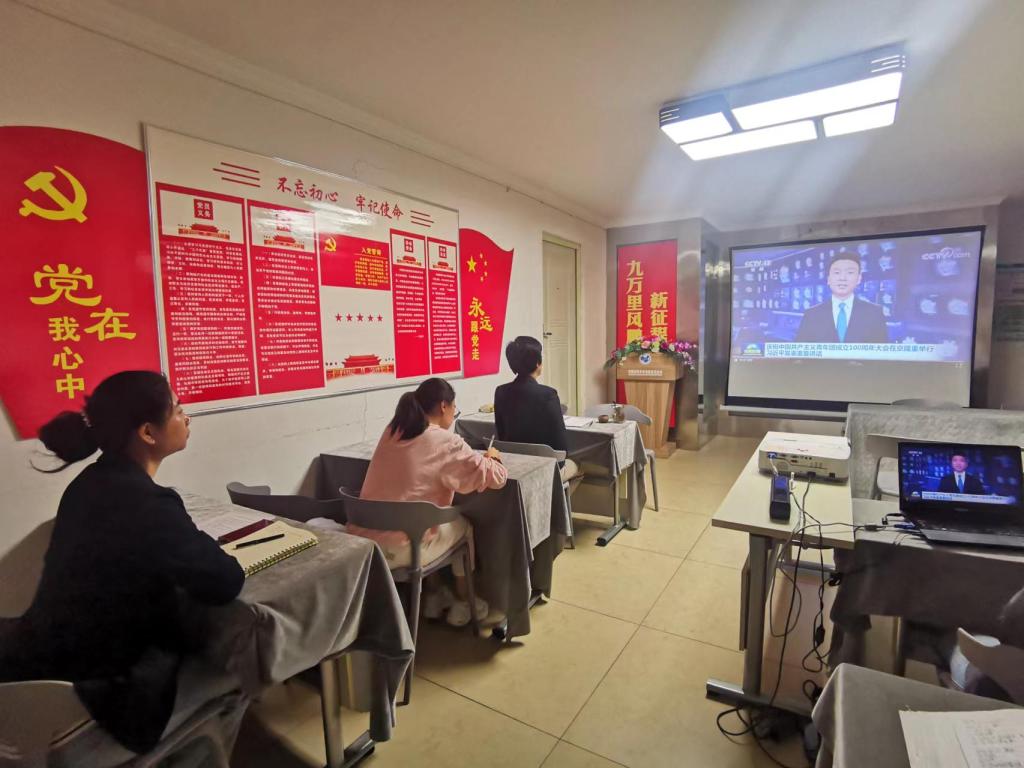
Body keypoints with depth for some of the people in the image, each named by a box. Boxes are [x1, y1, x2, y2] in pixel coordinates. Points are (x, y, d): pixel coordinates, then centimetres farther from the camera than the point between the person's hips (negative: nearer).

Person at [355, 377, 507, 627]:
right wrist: (491, 457, 11)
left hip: (361, 540, 6)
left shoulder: (392, 432, 7)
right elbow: (496, 477, -12)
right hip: (399, 550, -6)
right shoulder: (445, 442, -13)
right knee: (463, 524, 21)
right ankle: (462, 603, 34)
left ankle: (433, 597, 39)